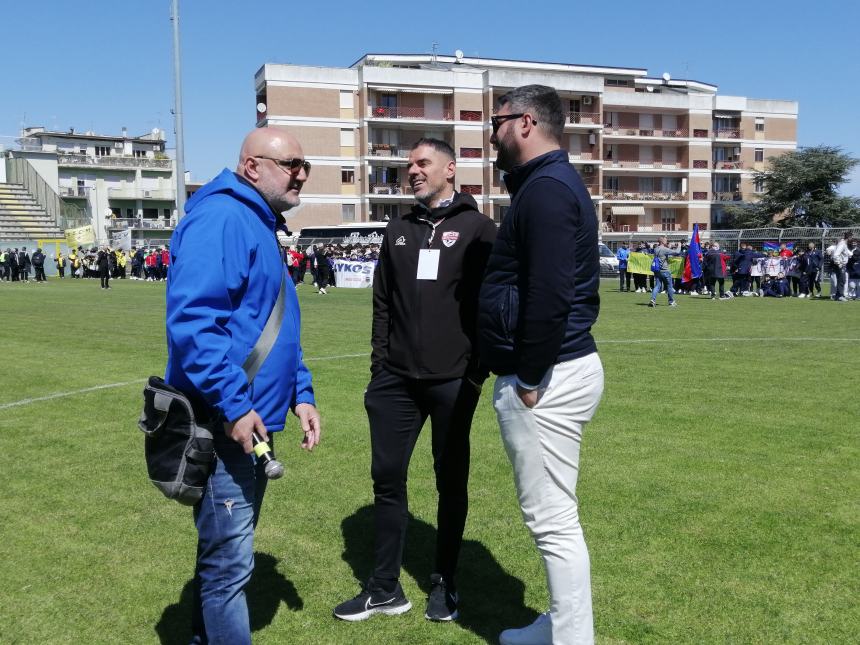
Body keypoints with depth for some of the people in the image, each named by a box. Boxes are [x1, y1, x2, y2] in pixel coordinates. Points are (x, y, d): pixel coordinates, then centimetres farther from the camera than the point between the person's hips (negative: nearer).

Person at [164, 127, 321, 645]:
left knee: (227, 555, 21)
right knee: (230, 563, -1)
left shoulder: (264, 227, 17)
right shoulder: (222, 217, -15)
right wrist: (233, 405, -26)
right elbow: (191, 320, -26)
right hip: (224, 426, -10)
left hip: (253, 425, 10)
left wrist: (301, 394, 15)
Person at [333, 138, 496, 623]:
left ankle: (445, 584, 25)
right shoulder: (399, 230, 14)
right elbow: (383, 304, 13)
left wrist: (479, 369, -9)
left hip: (453, 381, -4)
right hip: (397, 379, 5)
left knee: (451, 482, 8)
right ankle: (386, 588, 20)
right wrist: (379, 366, 6)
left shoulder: (478, 228, 0)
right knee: (388, 477, 7)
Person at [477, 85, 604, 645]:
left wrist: (530, 378, -18)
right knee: (553, 516, 20)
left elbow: (549, 295, -26)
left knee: (553, 520, -1)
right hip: (565, 366, 11)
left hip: (548, 378, -11)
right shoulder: (555, 183, 18)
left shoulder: (546, 189, -15)